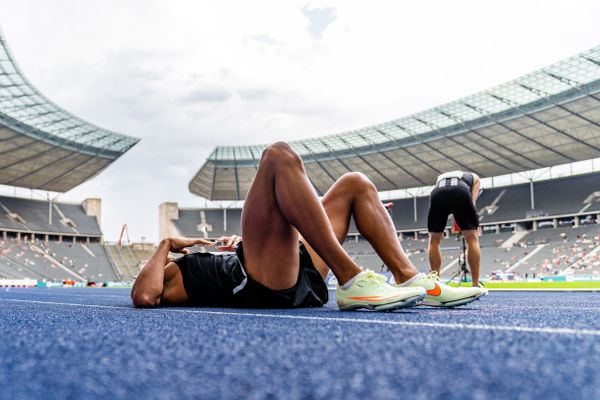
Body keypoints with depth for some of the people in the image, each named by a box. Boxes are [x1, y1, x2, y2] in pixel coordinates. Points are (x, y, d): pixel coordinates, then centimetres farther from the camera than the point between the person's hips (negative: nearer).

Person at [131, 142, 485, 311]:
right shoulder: (164, 282, 17)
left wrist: (238, 244, 18)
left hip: (301, 277, 9)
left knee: (355, 184, 10)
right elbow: (143, 297, -8)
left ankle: (410, 278, -8)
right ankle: (352, 282, -31)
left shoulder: (196, 265, 39)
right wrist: (166, 246, 6)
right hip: (265, 284, -9)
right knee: (280, 156, -21)